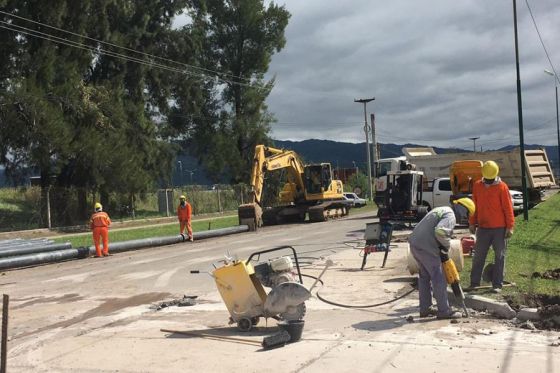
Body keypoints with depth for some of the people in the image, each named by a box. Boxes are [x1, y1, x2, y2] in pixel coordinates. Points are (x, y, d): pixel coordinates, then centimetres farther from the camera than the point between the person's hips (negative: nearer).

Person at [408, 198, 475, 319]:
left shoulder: (441, 210, 22)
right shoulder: (450, 216, -10)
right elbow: (440, 231, -28)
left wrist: (442, 246, 18)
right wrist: (446, 246, -10)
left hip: (414, 243, 10)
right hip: (426, 247, -10)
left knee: (424, 277, 20)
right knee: (439, 278, -1)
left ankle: (425, 309, 27)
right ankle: (444, 311, 6)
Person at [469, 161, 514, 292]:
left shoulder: (502, 187, -8)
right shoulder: (477, 186, 4)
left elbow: (508, 208, -7)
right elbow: (474, 206, 11)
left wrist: (510, 226, -10)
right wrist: (472, 223, 10)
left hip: (499, 228, -3)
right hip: (482, 228, 4)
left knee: (500, 257, 2)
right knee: (478, 256, 7)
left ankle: (497, 284, 7)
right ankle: (474, 283, 14)